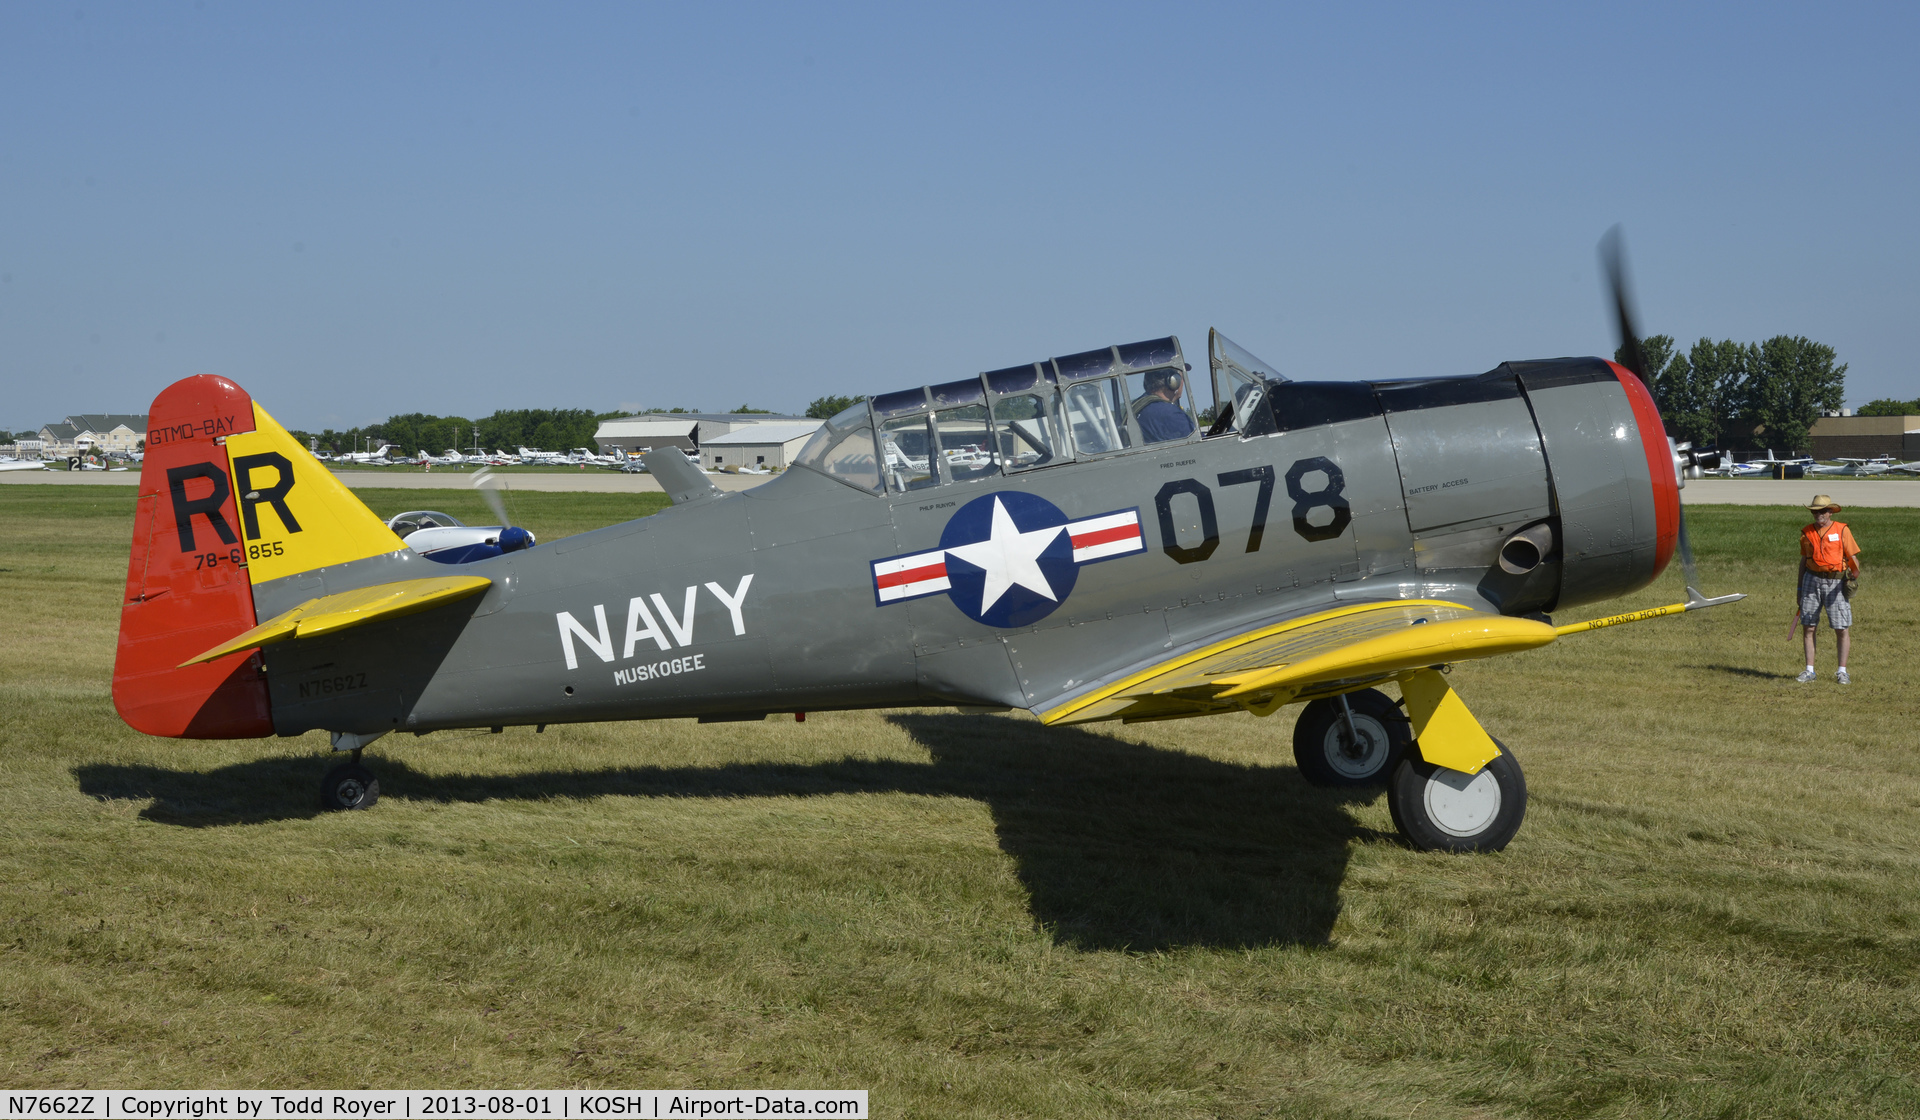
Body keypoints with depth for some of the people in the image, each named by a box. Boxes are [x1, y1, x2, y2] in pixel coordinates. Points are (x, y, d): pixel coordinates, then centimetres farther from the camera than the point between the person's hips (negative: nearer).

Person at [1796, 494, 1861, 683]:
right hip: (1812, 580, 3)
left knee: (1842, 629, -3)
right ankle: (1809, 670, 10)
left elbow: (1853, 557, -1)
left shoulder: (1842, 530, -1)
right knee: (1809, 627, 2)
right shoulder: (1807, 533, 9)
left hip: (1836, 582, -3)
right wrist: (1800, 588, 17)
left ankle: (1842, 671, 7)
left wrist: (1854, 576, -20)